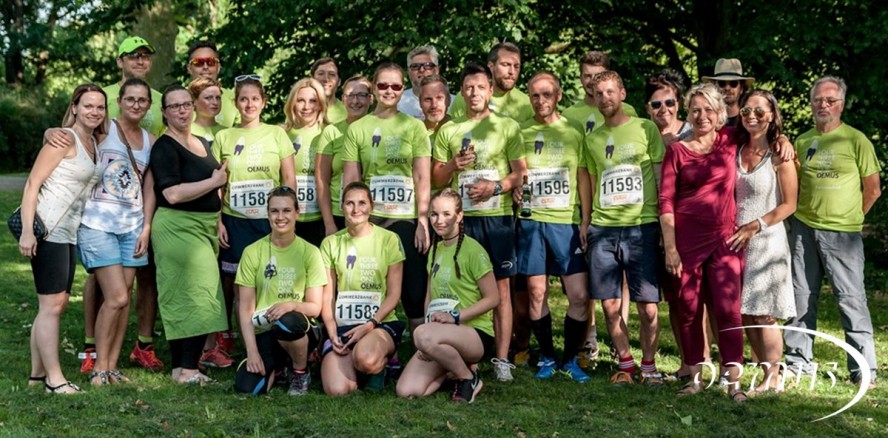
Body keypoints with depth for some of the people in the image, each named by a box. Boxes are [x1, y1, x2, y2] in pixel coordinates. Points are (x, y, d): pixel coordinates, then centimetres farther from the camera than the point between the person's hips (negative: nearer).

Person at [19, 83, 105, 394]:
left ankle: (38, 372, 22)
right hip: (47, 229, -9)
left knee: (58, 303, 13)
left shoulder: (95, 142, 13)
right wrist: (27, 230, -21)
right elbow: (33, 182, -15)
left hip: (69, 232, 9)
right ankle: (54, 378, -2)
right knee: (52, 304, -6)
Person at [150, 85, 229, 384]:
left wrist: (218, 222, 17)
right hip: (177, 227, -8)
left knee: (183, 301, 9)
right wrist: (215, 181, -14)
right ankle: (186, 369, -8)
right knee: (196, 296, -12)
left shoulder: (202, 143, 17)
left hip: (204, 227, 8)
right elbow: (173, 193, -20)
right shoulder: (165, 147, -9)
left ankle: (181, 367, 12)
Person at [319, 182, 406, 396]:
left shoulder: (388, 239, 1)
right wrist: (332, 333, -7)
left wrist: (370, 325, -14)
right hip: (342, 325, 2)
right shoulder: (331, 243, 9)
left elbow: (394, 294, -1)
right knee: (336, 389, -23)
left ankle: (380, 366, 0)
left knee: (366, 358, -38)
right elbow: (327, 296, 8)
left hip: (381, 322, -2)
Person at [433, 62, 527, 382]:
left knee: (501, 286, -1)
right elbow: (436, 178, 12)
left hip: (498, 215, -1)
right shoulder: (448, 131, 12)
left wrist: (497, 186, -14)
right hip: (461, 217, 2)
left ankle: (502, 359, 3)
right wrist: (454, 164, -8)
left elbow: (521, 172, 2)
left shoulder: (508, 127, 6)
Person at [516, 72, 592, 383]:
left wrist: (585, 221, -1)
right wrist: (513, 187, -8)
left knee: (579, 295, -5)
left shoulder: (574, 132, 7)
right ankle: (547, 358, 18)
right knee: (537, 292, 2)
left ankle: (570, 359, 12)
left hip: (567, 222, 0)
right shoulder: (520, 132, 8)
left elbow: (583, 178, 6)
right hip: (531, 220, 1)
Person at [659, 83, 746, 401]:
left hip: (724, 239, 0)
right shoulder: (677, 151, 2)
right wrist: (670, 248, -7)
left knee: (728, 309, -5)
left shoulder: (730, 140, 5)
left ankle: (734, 382, -3)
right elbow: (666, 200, -1)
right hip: (687, 239, 0)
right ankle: (695, 377, 17)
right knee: (688, 309, 5)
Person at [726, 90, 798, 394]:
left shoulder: (779, 154, -5)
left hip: (766, 240, -5)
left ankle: (773, 380, 5)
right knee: (744, 314, 5)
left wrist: (754, 226, -13)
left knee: (762, 314, -5)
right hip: (736, 240, 5)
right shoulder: (734, 149, 9)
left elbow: (789, 204, -6)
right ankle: (768, 375, 15)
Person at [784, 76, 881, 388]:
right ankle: (799, 360, 19)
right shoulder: (802, 142, 9)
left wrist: (849, 218, 3)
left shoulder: (856, 140, -3)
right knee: (802, 297, 8)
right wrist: (800, 218, 8)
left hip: (842, 233, -4)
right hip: (804, 229, 4)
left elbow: (872, 189, 0)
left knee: (851, 298, -5)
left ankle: (864, 369, 1)